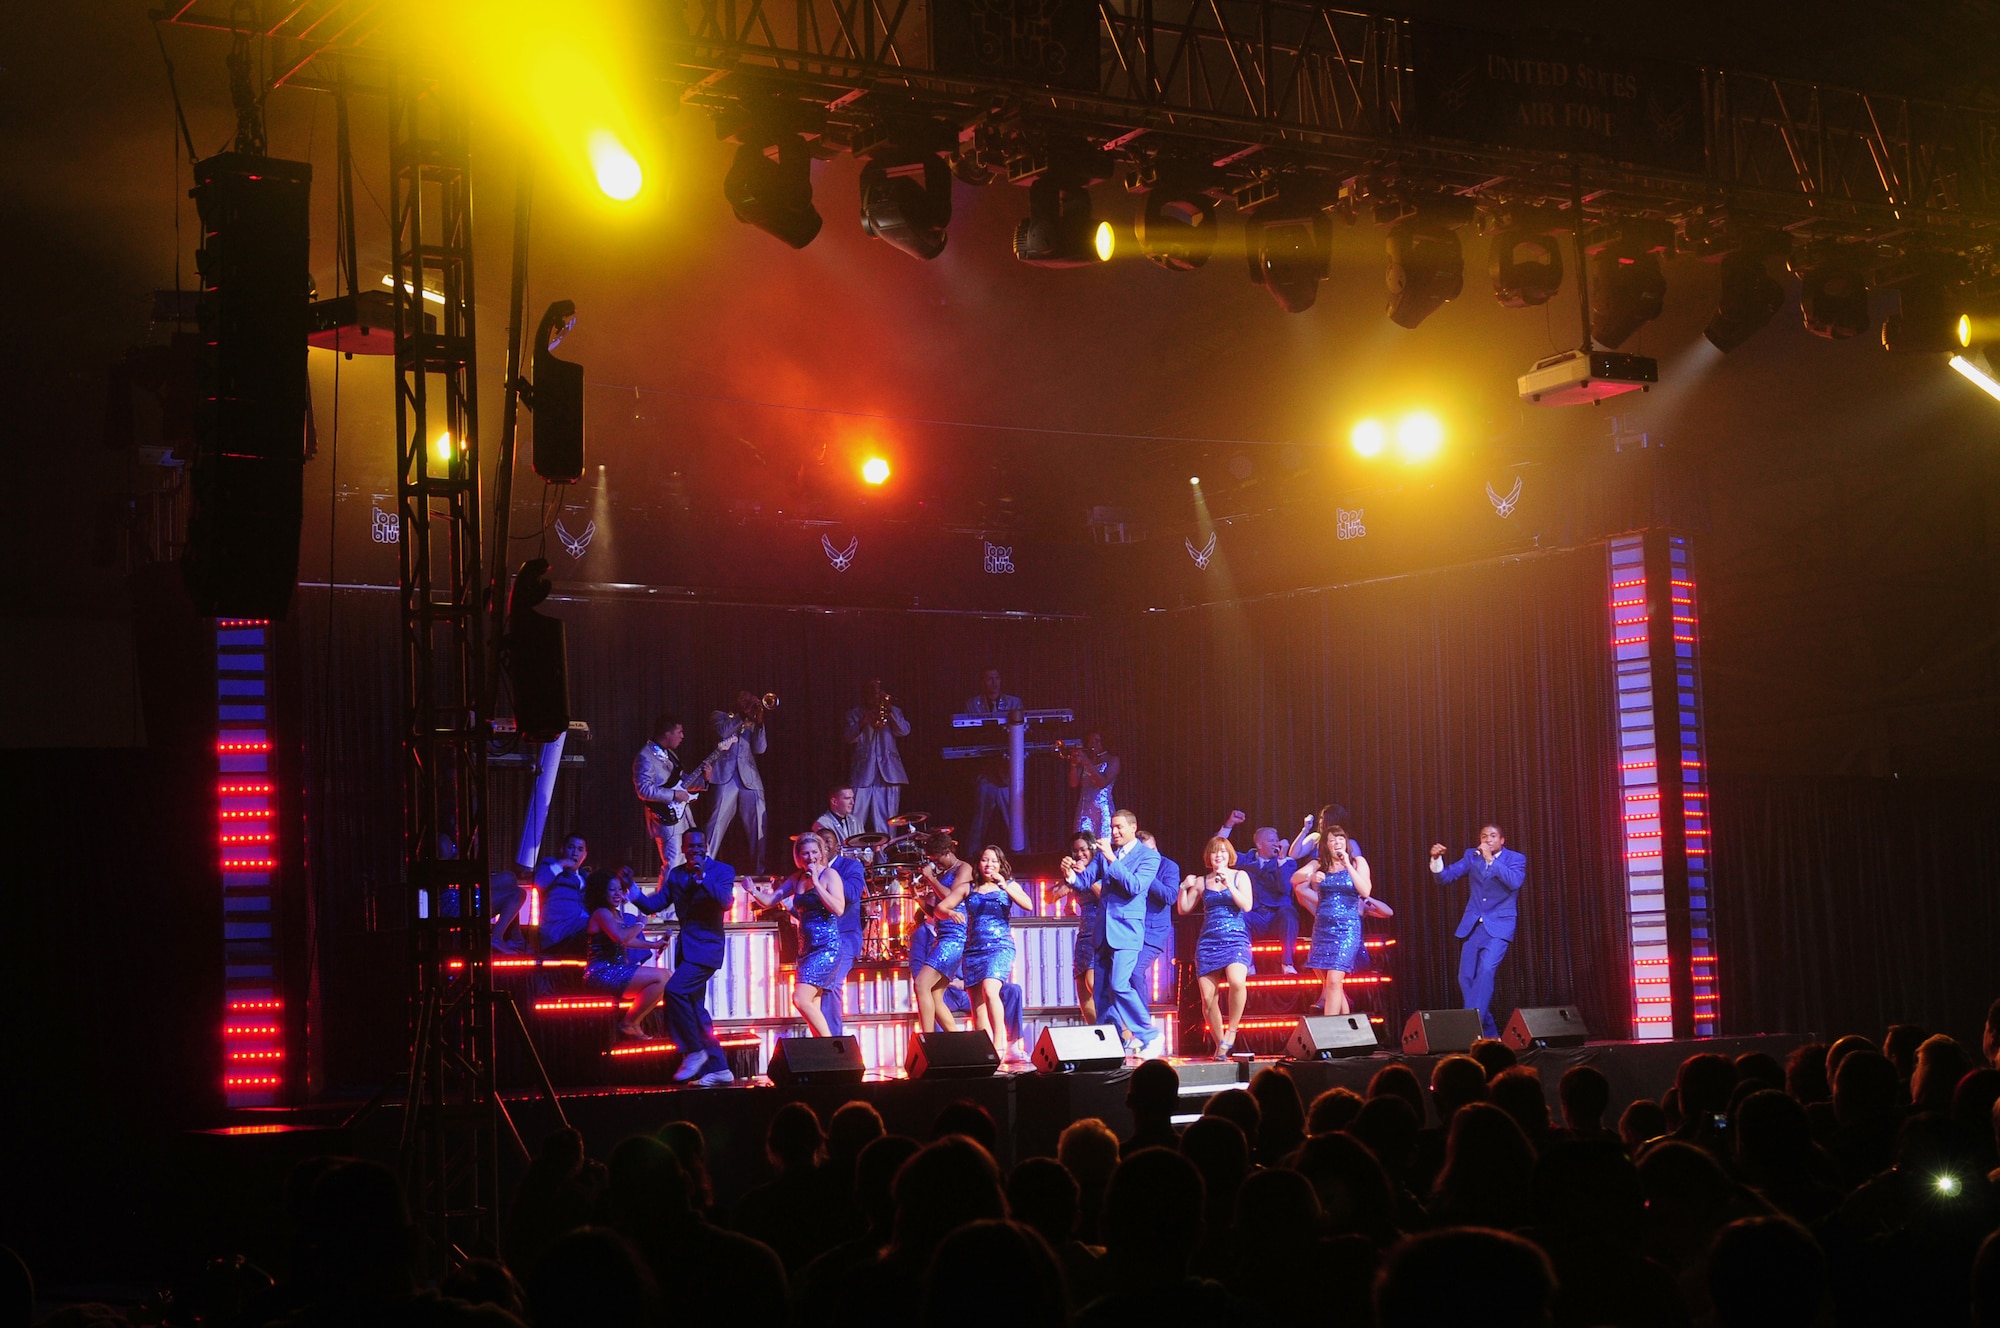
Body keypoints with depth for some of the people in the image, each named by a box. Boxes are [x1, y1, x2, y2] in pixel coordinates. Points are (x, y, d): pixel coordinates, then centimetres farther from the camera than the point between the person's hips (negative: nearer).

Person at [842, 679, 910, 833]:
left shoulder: (893, 712, 18)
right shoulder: (855, 714, 14)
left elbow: (904, 731, 0)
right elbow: (850, 738, -1)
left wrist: (889, 709, -8)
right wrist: (862, 722, -18)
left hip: (888, 772, 1)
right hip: (863, 773, -1)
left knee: (885, 822, -2)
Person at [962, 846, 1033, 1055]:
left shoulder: (1008, 886, 9)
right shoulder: (971, 889, 14)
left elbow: (1028, 904, -7)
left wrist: (1004, 887, -16)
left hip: (1000, 946, -4)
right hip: (973, 949, 4)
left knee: (990, 990, -27)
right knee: (977, 1005, -1)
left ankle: (1000, 1042, -26)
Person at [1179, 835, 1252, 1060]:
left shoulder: (1240, 877, 7)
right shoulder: (1201, 882, 13)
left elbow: (1246, 906, -6)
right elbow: (1184, 909, 14)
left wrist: (1228, 884, -14)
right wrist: (1184, 888, -3)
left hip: (1235, 939, -3)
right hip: (1208, 942, 3)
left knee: (1236, 981, -31)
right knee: (1207, 997, -4)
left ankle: (1231, 1030, -12)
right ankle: (1220, 1044, 11)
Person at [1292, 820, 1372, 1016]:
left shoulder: (1357, 862, 1)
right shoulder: (1319, 864, 8)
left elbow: (1365, 891, -12)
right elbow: (1294, 879, -6)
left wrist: (1348, 866, -17)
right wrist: (1310, 877, -26)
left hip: (1348, 927, -4)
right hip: (1322, 927, 4)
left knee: (1334, 981, -16)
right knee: (1329, 983, 8)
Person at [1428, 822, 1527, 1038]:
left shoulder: (1515, 859, -1)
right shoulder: (1472, 856, 8)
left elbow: (1515, 882, -21)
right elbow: (1445, 877, 5)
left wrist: (1490, 860, -24)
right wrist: (1436, 859, -14)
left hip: (1499, 926, -5)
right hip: (1473, 926, 5)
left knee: (1486, 969, -24)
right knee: (1466, 977, 1)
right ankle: (1488, 1032, 12)